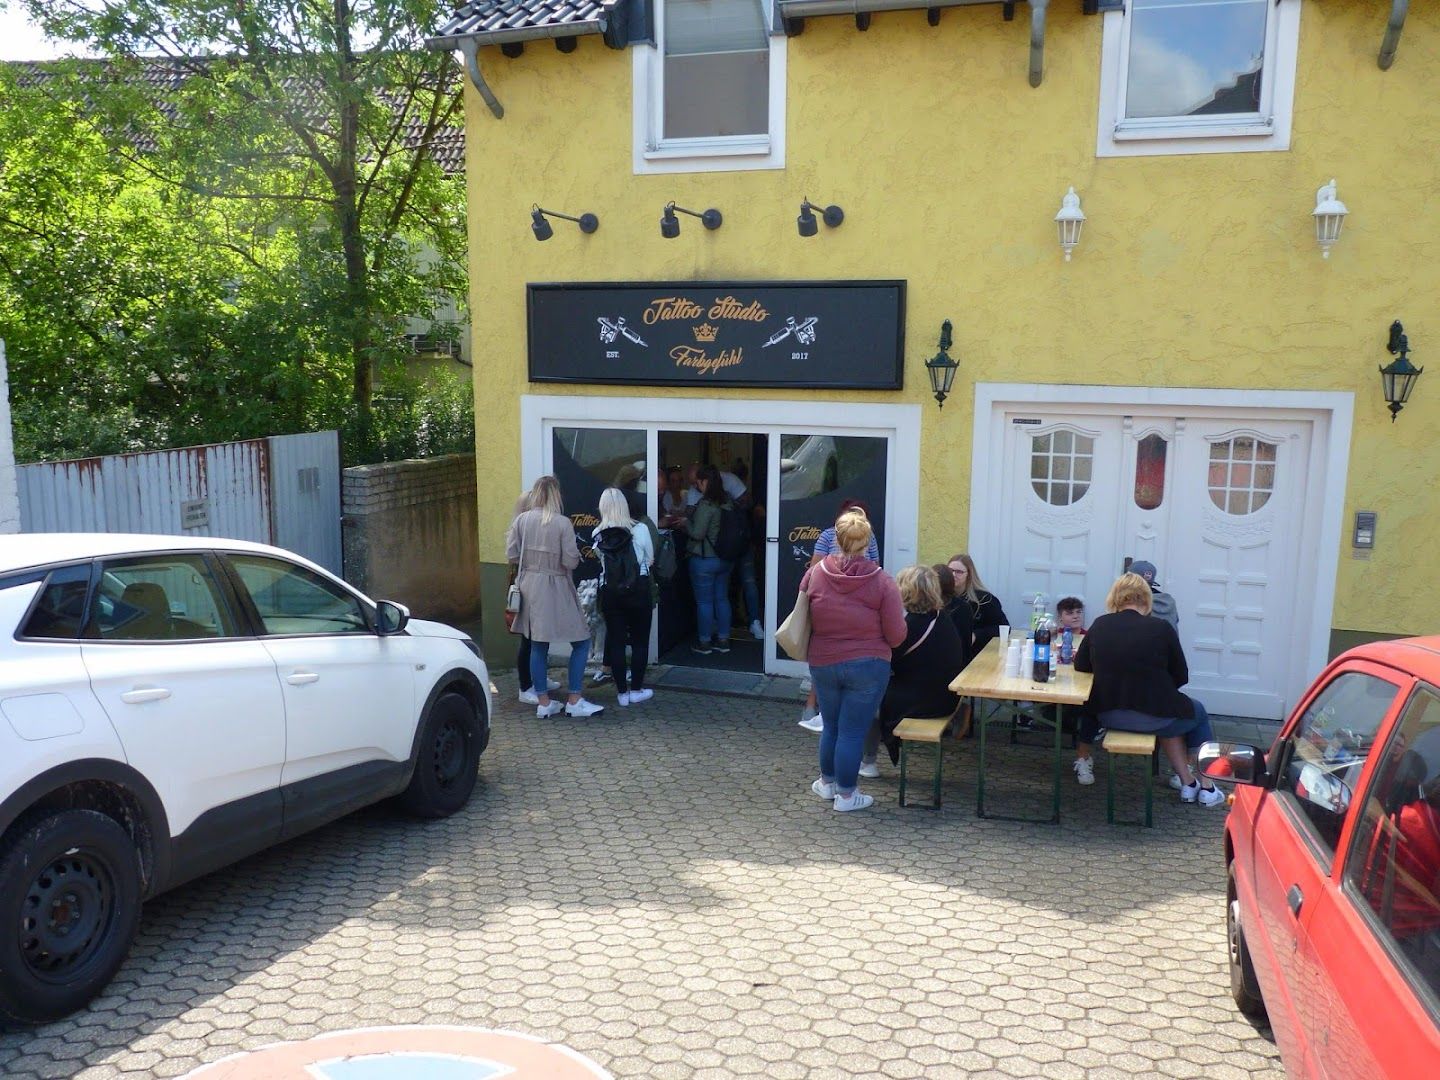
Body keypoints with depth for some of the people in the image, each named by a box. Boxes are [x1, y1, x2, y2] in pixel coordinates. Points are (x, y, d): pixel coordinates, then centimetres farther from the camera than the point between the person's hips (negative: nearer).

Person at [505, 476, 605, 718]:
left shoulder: (521, 520, 0)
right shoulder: (563, 523, -13)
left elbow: (512, 555, 2)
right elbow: (571, 562, -14)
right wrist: (569, 555, 8)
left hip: (529, 585, 5)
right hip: (555, 588, -5)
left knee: (537, 644, 13)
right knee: (581, 641, 6)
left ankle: (543, 702, 17)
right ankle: (574, 701, 5)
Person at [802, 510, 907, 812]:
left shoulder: (814, 574, -10)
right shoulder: (882, 582, -15)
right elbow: (895, 636, -11)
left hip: (823, 664, 3)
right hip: (867, 667, -3)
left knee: (831, 726, 21)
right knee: (853, 731, 7)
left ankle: (827, 781, 37)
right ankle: (846, 794, 18)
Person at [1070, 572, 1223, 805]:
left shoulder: (1100, 625, -2)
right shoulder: (1161, 628, -9)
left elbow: (1080, 666, 7)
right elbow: (1181, 677, -1)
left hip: (1108, 716, 4)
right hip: (1153, 717, -4)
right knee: (1198, 713, 29)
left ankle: (1188, 783, 32)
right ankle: (1205, 787, 31)